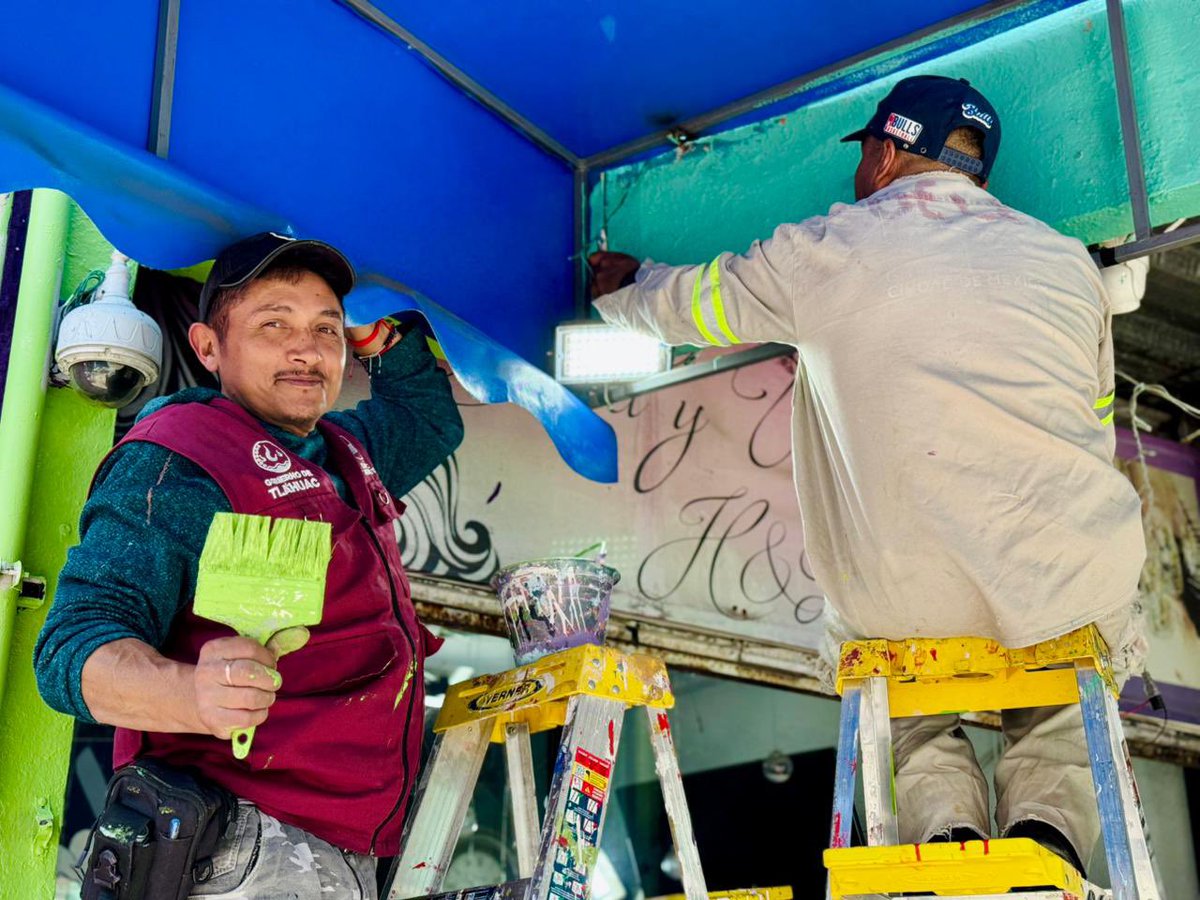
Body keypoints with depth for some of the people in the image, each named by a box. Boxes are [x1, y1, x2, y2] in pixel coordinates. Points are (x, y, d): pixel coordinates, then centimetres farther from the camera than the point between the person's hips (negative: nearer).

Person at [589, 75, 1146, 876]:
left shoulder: (823, 250, 5)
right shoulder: (1068, 260, 14)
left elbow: (689, 305, 21)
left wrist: (623, 286, 43)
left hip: (902, 603, -1)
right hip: (1071, 589, 1)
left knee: (918, 733, 28)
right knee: (1058, 731, 27)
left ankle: (945, 830, -3)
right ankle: (1048, 836, -5)